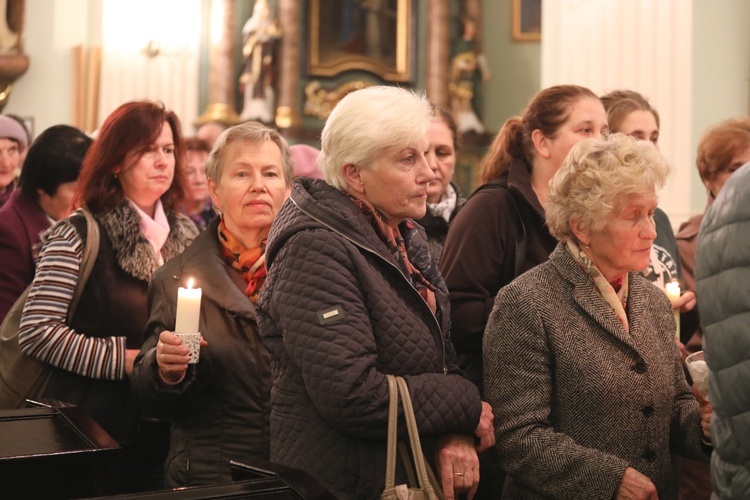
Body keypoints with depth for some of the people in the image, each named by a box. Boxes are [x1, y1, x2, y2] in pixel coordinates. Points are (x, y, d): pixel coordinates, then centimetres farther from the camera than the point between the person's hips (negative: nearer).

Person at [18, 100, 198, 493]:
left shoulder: (186, 233, 9)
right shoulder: (79, 237, -9)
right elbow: (36, 332, -17)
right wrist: (126, 360, -21)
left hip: (162, 430, 6)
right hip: (92, 434, -5)